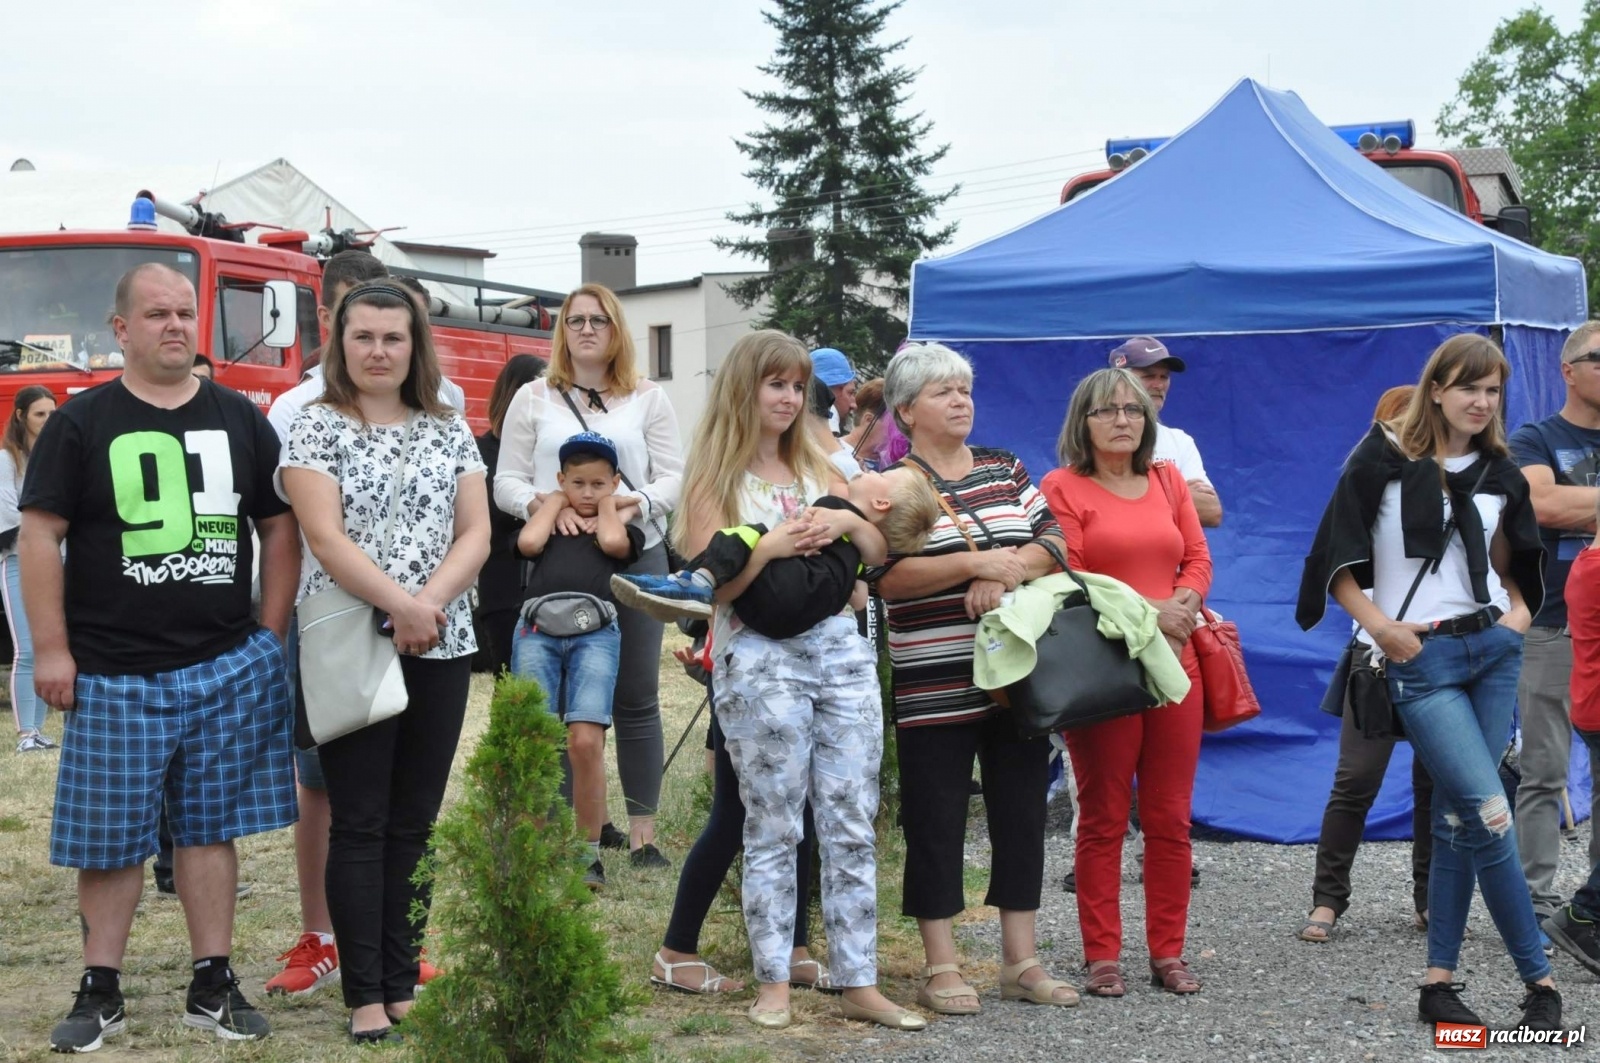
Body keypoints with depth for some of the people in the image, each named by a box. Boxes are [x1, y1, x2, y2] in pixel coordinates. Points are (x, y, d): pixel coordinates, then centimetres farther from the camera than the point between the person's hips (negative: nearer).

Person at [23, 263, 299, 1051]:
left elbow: (280, 529, 12)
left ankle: (213, 986, 16)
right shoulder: (81, 423, 0)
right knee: (108, 834, 4)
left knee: (209, 827, 7)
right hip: (113, 672, -2)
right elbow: (40, 535, -2)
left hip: (226, 667, 2)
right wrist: (51, 651, -7)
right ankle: (100, 993, 16)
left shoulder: (240, 419, 8)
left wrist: (269, 634, 5)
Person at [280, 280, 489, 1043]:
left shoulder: (450, 430, 10)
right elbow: (326, 537, -12)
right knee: (359, 824, -1)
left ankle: (404, 981, 16)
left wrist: (433, 601, -14)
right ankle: (365, 994, 4)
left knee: (415, 822, 8)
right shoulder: (316, 427, -1)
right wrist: (400, 604, -22)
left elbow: (475, 533, 4)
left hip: (442, 649, 4)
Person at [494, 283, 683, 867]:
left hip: (637, 556, 0)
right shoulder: (533, 399, 9)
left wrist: (641, 502, -17)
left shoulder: (647, 398, 10)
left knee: (636, 697, 1)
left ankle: (642, 830, 5)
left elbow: (674, 475, 4)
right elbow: (507, 482, 4)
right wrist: (542, 502, -17)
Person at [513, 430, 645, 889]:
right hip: (537, 629, 1)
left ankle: (590, 853, -5)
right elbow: (528, 542, 4)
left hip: (595, 632, -1)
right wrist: (556, 501, 18)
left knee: (586, 742, -15)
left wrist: (605, 504, 17)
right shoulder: (548, 522, 25)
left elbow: (614, 543, 0)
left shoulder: (624, 526, 22)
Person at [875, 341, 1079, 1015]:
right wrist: (974, 562, -20)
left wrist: (1007, 569, -13)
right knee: (935, 823, 1)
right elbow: (885, 577, -15)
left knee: (1021, 813, 9)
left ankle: (1021, 961, 19)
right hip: (934, 683, -5)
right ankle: (940, 969, 11)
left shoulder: (1004, 469, 13)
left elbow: (1053, 543, 7)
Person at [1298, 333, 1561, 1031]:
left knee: (1457, 818, 4)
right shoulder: (1381, 460, -4)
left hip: (1493, 649, 5)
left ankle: (1440, 981, 10)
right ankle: (1539, 979, -2)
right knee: (1490, 814, -13)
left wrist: (1520, 612, 4)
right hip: (1420, 659, -5)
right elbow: (1337, 561, -4)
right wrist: (1381, 627, -12)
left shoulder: (1500, 474, 10)